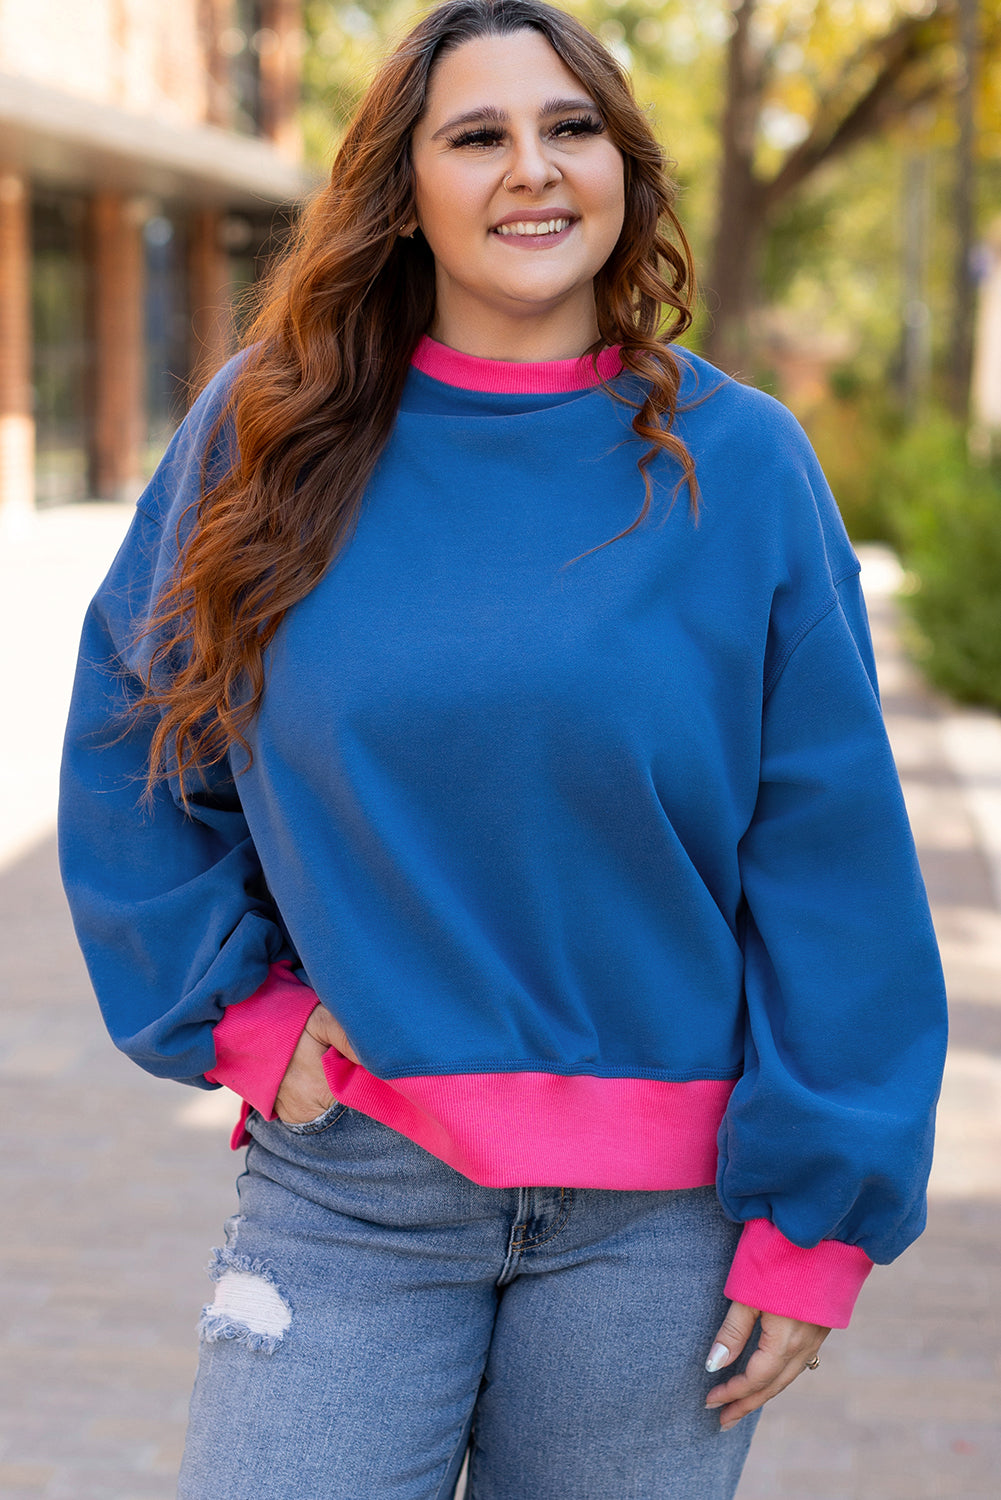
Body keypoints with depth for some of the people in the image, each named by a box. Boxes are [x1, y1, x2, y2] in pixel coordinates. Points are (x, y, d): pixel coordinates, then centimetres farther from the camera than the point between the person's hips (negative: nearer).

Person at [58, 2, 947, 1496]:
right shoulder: (268, 436, 1)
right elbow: (127, 752, 11)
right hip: (349, 1183, 1)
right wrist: (232, 1003, -1)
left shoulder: (738, 464, -2)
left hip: (657, 1215, 0)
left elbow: (831, 859, -3)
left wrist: (817, 1217, -5)